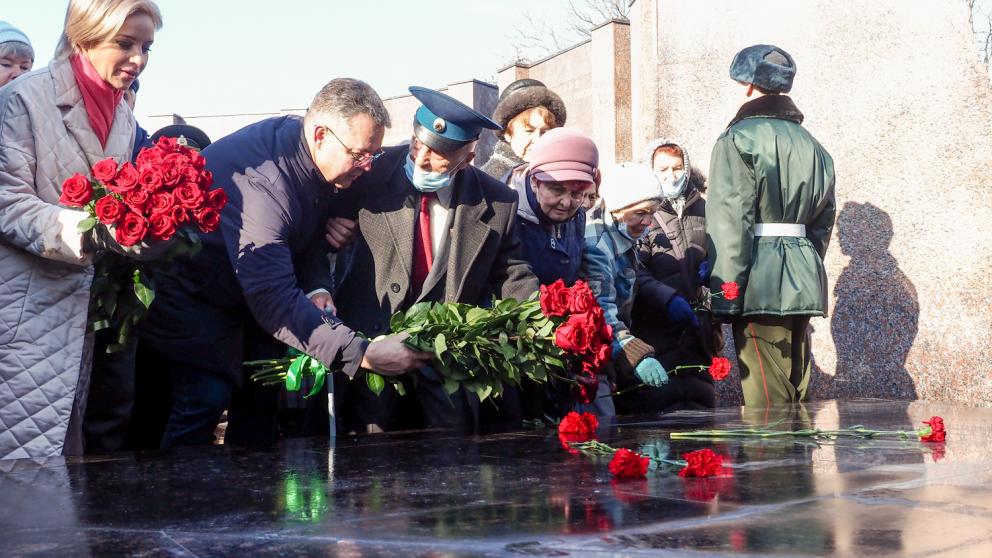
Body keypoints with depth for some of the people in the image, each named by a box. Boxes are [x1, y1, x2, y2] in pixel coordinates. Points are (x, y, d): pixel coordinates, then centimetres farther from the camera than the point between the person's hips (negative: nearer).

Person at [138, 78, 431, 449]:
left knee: (260, 397, 5)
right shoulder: (259, 181, -37)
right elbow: (275, 300, -41)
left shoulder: (322, 160, -11)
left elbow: (313, 237, 5)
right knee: (207, 400, -17)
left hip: (251, 290, 8)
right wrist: (363, 354, -45)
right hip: (194, 300, -8)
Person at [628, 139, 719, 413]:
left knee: (699, 404, 10)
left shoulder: (703, 210, 14)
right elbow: (635, 271, -12)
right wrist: (668, 297, -26)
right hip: (656, 330, -5)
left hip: (699, 328, 5)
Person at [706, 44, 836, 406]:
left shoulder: (739, 138, -6)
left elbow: (729, 224, -12)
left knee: (767, 404, -6)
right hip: (804, 280, 8)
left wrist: (724, 298, -12)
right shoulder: (811, 145, 18)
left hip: (760, 282, -8)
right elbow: (822, 222, 19)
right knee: (794, 398, 13)